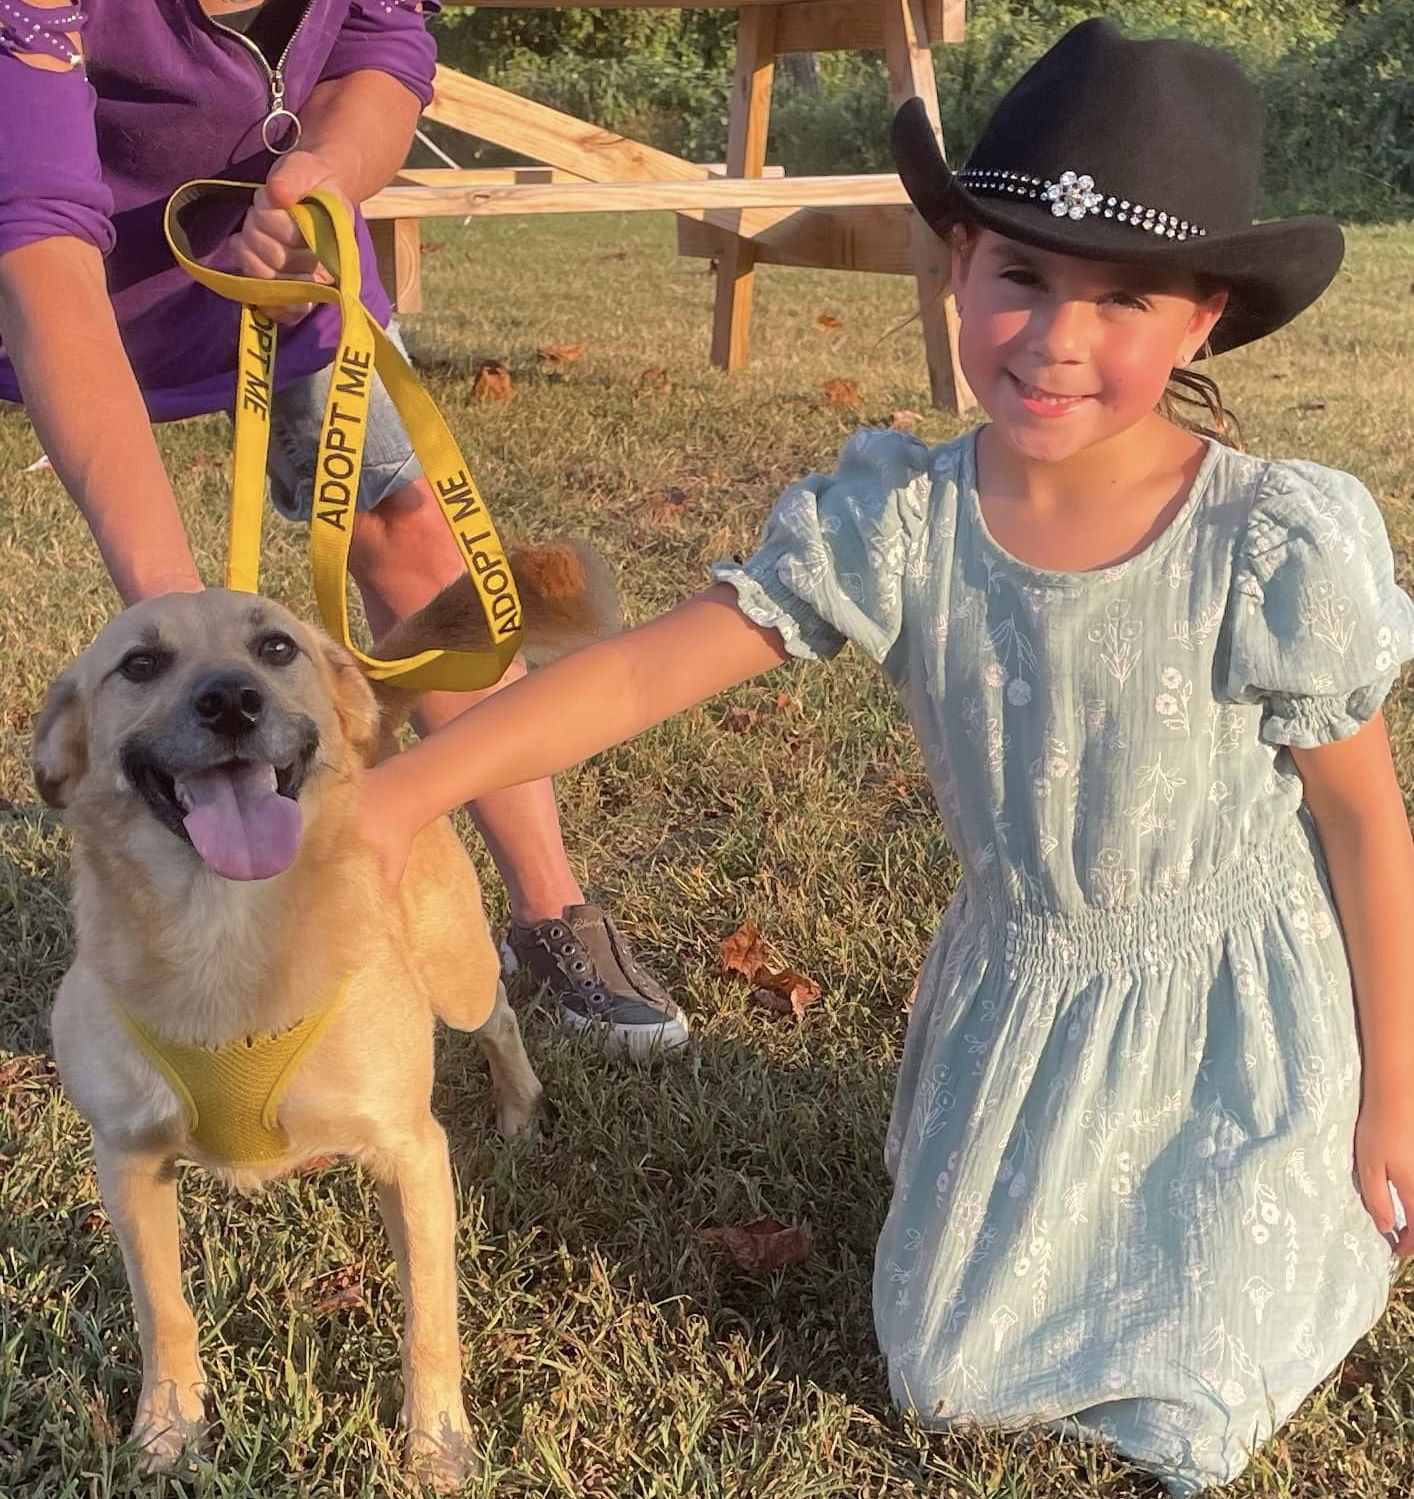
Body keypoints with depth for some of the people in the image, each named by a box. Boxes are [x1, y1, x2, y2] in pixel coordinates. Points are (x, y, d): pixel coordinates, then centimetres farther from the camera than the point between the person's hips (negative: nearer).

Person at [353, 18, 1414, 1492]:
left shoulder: (1275, 544, -25)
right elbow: (646, 667, -24)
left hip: (1232, 1018, -2)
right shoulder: (897, 521, -20)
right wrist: (403, 789, -35)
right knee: (947, 1369, 17)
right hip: (1014, 991, 3)